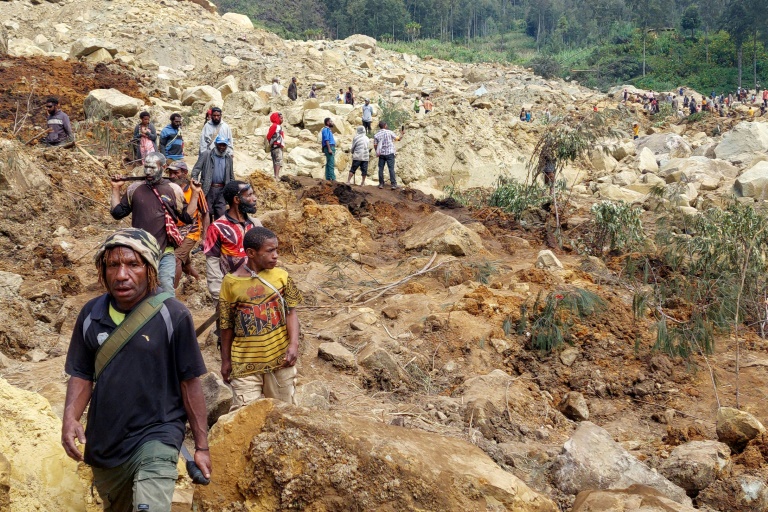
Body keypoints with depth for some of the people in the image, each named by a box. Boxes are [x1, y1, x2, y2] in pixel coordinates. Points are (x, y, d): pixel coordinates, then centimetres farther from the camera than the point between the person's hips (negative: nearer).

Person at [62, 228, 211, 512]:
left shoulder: (173, 315, -14)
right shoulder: (91, 314, -2)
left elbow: (190, 383, -9)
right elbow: (82, 375, 6)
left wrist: (201, 446, -6)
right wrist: (70, 418, -13)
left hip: (156, 436, -5)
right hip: (103, 442, 5)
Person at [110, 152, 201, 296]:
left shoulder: (174, 189, 1)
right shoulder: (135, 188, 3)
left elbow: (187, 217, 3)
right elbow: (117, 213, 8)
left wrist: (195, 193, -4)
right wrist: (115, 189, 3)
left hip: (165, 253, -1)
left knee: (167, 290, -2)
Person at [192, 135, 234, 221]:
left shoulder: (228, 158, 12)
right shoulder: (206, 155, 0)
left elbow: (231, 176, 19)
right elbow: (196, 169, -4)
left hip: (222, 189, 2)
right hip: (208, 189, -2)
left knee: (221, 214, -1)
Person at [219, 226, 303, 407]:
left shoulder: (281, 276, -3)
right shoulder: (231, 282, -7)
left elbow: (291, 312, -1)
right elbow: (227, 325, 1)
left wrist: (294, 345, -15)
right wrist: (226, 361, 5)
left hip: (280, 358, 2)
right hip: (245, 362, -2)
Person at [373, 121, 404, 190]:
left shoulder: (376, 135, 0)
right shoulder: (389, 132, -5)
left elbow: (375, 145, 2)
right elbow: (398, 138, 1)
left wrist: (377, 152, 18)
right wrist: (402, 133, 19)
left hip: (381, 154, 2)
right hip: (390, 153, -2)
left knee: (381, 169, 9)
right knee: (391, 168, -3)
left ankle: (381, 184, 10)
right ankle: (393, 184, -8)